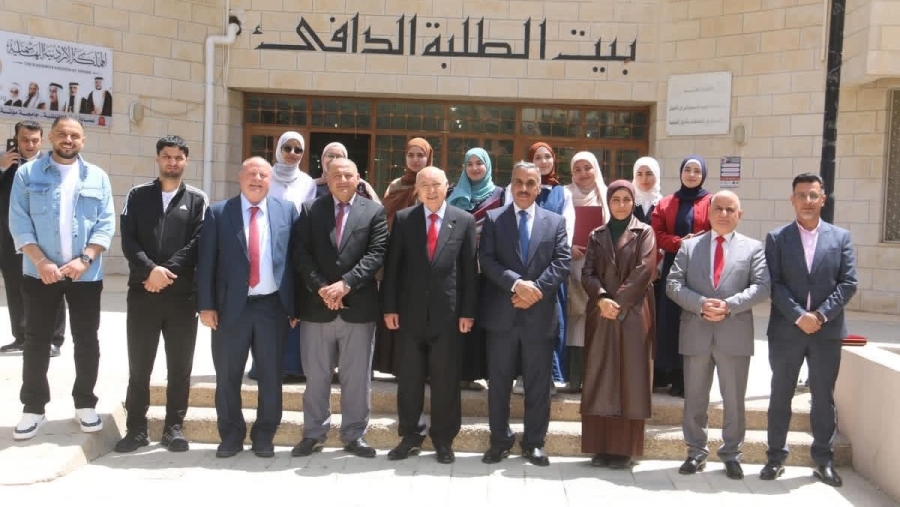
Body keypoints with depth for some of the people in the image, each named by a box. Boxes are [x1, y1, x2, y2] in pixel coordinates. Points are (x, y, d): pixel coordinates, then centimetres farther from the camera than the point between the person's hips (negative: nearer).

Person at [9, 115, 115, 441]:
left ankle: (85, 404, 19)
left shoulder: (97, 177, 7)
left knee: (87, 341, 6)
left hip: (86, 275, 1)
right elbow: (19, 223, -4)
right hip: (40, 273, -1)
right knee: (37, 341, 6)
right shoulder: (27, 174, 3)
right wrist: (41, 262, -15)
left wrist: (84, 259, -13)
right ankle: (33, 408, 17)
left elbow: (106, 224, 0)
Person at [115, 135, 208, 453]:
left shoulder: (197, 200, 7)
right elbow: (128, 240, 0)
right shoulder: (138, 196, 10)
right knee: (139, 366, 6)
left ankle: (174, 427, 16)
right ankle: (136, 429, 16)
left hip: (182, 294, 0)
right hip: (142, 292, 1)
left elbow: (198, 243, -4)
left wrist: (168, 271, -14)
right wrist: (150, 269, -16)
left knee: (179, 367, 5)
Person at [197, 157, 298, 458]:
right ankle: (231, 435, 25)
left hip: (273, 306, 0)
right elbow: (206, 262, 1)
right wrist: (206, 305, -7)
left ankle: (264, 436, 23)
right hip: (231, 306, 0)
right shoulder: (218, 213, 4)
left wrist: (295, 305, -1)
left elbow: (295, 258, 4)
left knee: (271, 376, 8)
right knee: (227, 376, 9)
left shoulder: (287, 211, 6)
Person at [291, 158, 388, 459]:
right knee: (316, 376, 10)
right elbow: (301, 254, -1)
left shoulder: (374, 211, 4)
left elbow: (376, 254, -5)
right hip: (316, 305, 1)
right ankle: (313, 434, 22)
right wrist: (321, 288, -13)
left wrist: (345, 284, -16)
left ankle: (354, 435, 19)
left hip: (358, 306, -1)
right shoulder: (310, 209, 7)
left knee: (357, 377, 7)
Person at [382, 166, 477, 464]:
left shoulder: (464, 221, 2)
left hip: (448, 313, -1)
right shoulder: (403, 219, 4)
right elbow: (392, 266, 3)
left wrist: (467, 311, -3)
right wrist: (389, 307, -3)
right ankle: (411, 436, 23)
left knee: (445, 381, 7)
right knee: (409, 379, 9)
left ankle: (443, 440, 20)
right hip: (410, 312, 1)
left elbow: (468, 269, 1)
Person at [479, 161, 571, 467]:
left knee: (538, 384, 7)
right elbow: (486, 260, -5)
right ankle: (500, 440, 22)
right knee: (499, 382, 8)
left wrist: (536, 288, -15)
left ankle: (534, 442, 21)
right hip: (501, 313, 0)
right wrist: (516, 283, -19)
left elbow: (563, 262, -2)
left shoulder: (556, 222, 8)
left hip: (540, 315, 0)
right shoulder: (493, 219, 6)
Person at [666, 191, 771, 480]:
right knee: (695, 398, 10)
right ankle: (696, 452, 23)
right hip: (696, 333, 1)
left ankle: (731, 454, 22)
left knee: (734, 399, 7)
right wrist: (701, 303, -15)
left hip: (735, 334, -1)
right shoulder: (689, 246, 9)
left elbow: (761, 287, -5)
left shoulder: (753, 248, 7)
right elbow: (672, 284, 1)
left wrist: (729, 306, -18)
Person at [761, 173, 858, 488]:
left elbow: (848, 283, -1)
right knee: (780, 396, 7)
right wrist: (798, 315, -16)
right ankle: (776, 457, 17)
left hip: (827, 330, 1)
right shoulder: (776, 238, 2)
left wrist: (821, 314, -12)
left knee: (824, 397, 9)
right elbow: (773, 284, -5)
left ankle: (824, 460, 20)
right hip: (786, 330, -1)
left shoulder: (841, 237, 6)